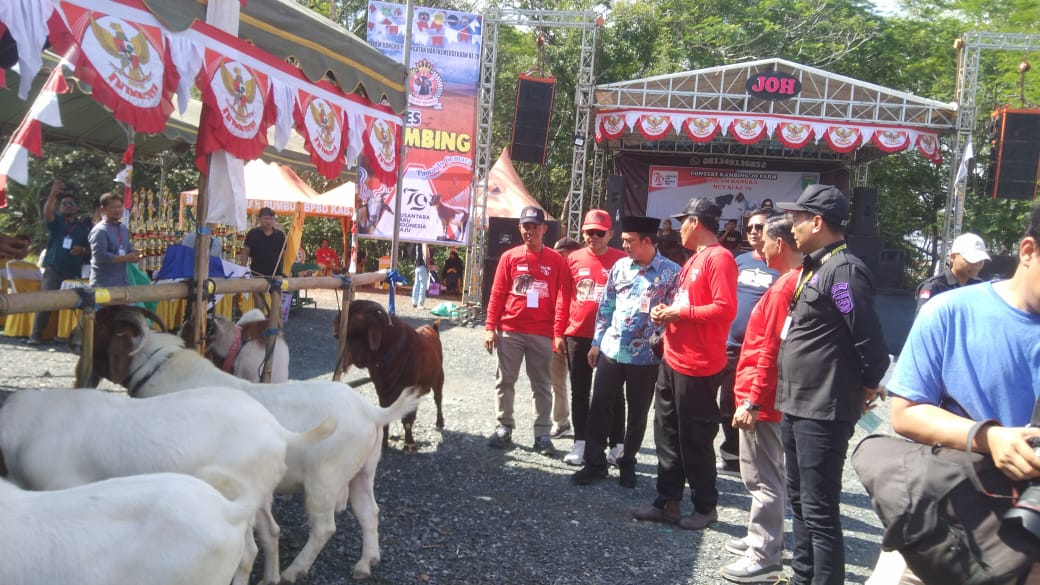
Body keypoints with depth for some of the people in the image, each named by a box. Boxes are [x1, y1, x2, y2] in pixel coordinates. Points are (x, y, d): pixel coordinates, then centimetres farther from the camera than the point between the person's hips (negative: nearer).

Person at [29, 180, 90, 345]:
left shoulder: (83, 228, 13)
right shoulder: (56, 221, 5)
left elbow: (90, 250, 16)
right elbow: (47, 212, -19)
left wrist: (82, 250, -8)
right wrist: (53, 193, -34)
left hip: (74, 273, 3)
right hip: (53, 270, -3)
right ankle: (35, 335, -11)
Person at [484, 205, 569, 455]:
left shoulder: (556, 260, 2)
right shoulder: (509, 256, 4)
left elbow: (561, 299, -1)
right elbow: (497, 294, 3)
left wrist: (559, 334, -9)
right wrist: (490, 327, -3)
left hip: (542, 334, -1)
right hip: (509, 331, 1)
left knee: (541, 385, 6)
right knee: (506, 381, 7)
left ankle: (542, 434, 11)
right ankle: (504, 428, 17)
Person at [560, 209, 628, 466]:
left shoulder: (621, 260, -4)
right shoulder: (573, 259, 4)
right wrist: (560, 332, 7)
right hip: (577, 335, 3)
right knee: (580, 391, 10)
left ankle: (617, 444, 16)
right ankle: (580, 442, 20)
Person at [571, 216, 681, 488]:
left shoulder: (671, 272, -8)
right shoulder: (620, 267, 5)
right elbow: (606, 306, 10)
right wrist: (597, 342, 9)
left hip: (645, 356, -3)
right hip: (611, 350, 4)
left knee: (638, 413, 10)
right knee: (600, 406, 6)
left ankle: (627, 463, 26)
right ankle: (595, 462, 18)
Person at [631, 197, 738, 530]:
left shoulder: (719, 258, -14)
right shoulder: (694, 259, 16)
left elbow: (725, 309, -22)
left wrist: (681, 312, -16)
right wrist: (667, 312, 6)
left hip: (698, 367, -10)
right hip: (672, 361, 10)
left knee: (695, 439, 2)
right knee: (667, 434, 13)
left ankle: (706, 507, 18)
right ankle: (668, 502, 23)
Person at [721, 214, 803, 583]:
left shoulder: (785, 288, -19)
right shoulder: (793, 282, 11)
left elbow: (771, 353, -22)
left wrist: (753, 402, -20)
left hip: (760, 400, -10)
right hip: (764, 398, 10)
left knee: (762, 477, -3)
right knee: (762, 473, 20)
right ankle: (762, 537, 32)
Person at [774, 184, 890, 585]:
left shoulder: (843, 270, -17)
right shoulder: (815, 268, 14)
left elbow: (869, 341, -20)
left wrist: (866, 386, -6)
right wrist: (789, 397, 16)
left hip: (823, 411, -11)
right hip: (797, 406, 11)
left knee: (819, 511, -4)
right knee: (800, 500, 20)